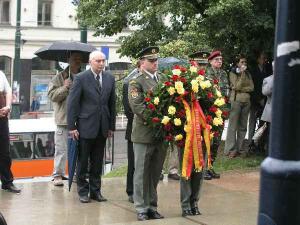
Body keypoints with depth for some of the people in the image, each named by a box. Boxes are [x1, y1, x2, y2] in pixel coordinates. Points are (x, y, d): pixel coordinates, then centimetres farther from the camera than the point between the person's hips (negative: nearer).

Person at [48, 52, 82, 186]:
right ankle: (57, 175, 7)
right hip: (64, 119, -3)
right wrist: (64, 87, -17)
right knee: (61, 149, 0)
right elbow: (52, 95, -4)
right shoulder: (60, 77, 2)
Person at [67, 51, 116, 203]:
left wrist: (112, 126, 8)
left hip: (102, 128, 4)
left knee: (97, 162, 10)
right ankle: (83, 191, 16)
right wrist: (72, 126, -11)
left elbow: (112, 103, 11)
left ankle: (95, 190, 20)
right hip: (85, 126, -4)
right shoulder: (81, 78, -7)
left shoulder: (110, 78, 7)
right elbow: (72, 103, -8)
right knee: (82, 161, 5)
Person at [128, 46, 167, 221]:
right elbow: (137, 106, -14)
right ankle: (141, 208, 10)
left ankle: (152, 207, 20)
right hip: (144, 134, -5)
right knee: (142, 173, 3)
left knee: (155, 173, 11)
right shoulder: (136, 83, -3)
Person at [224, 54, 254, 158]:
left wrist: (241, 89, -9)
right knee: (233, 125, -7)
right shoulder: (233, 73, 0)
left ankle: (239, 148, 11)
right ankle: (230, 150, -6)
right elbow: (237, 86, -12)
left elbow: (251, 87, 4)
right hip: (236, 100, -5)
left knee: (243, 126, 6)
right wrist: (242, 73, -11)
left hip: (246, 101, 5)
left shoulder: (248, 74, 14)